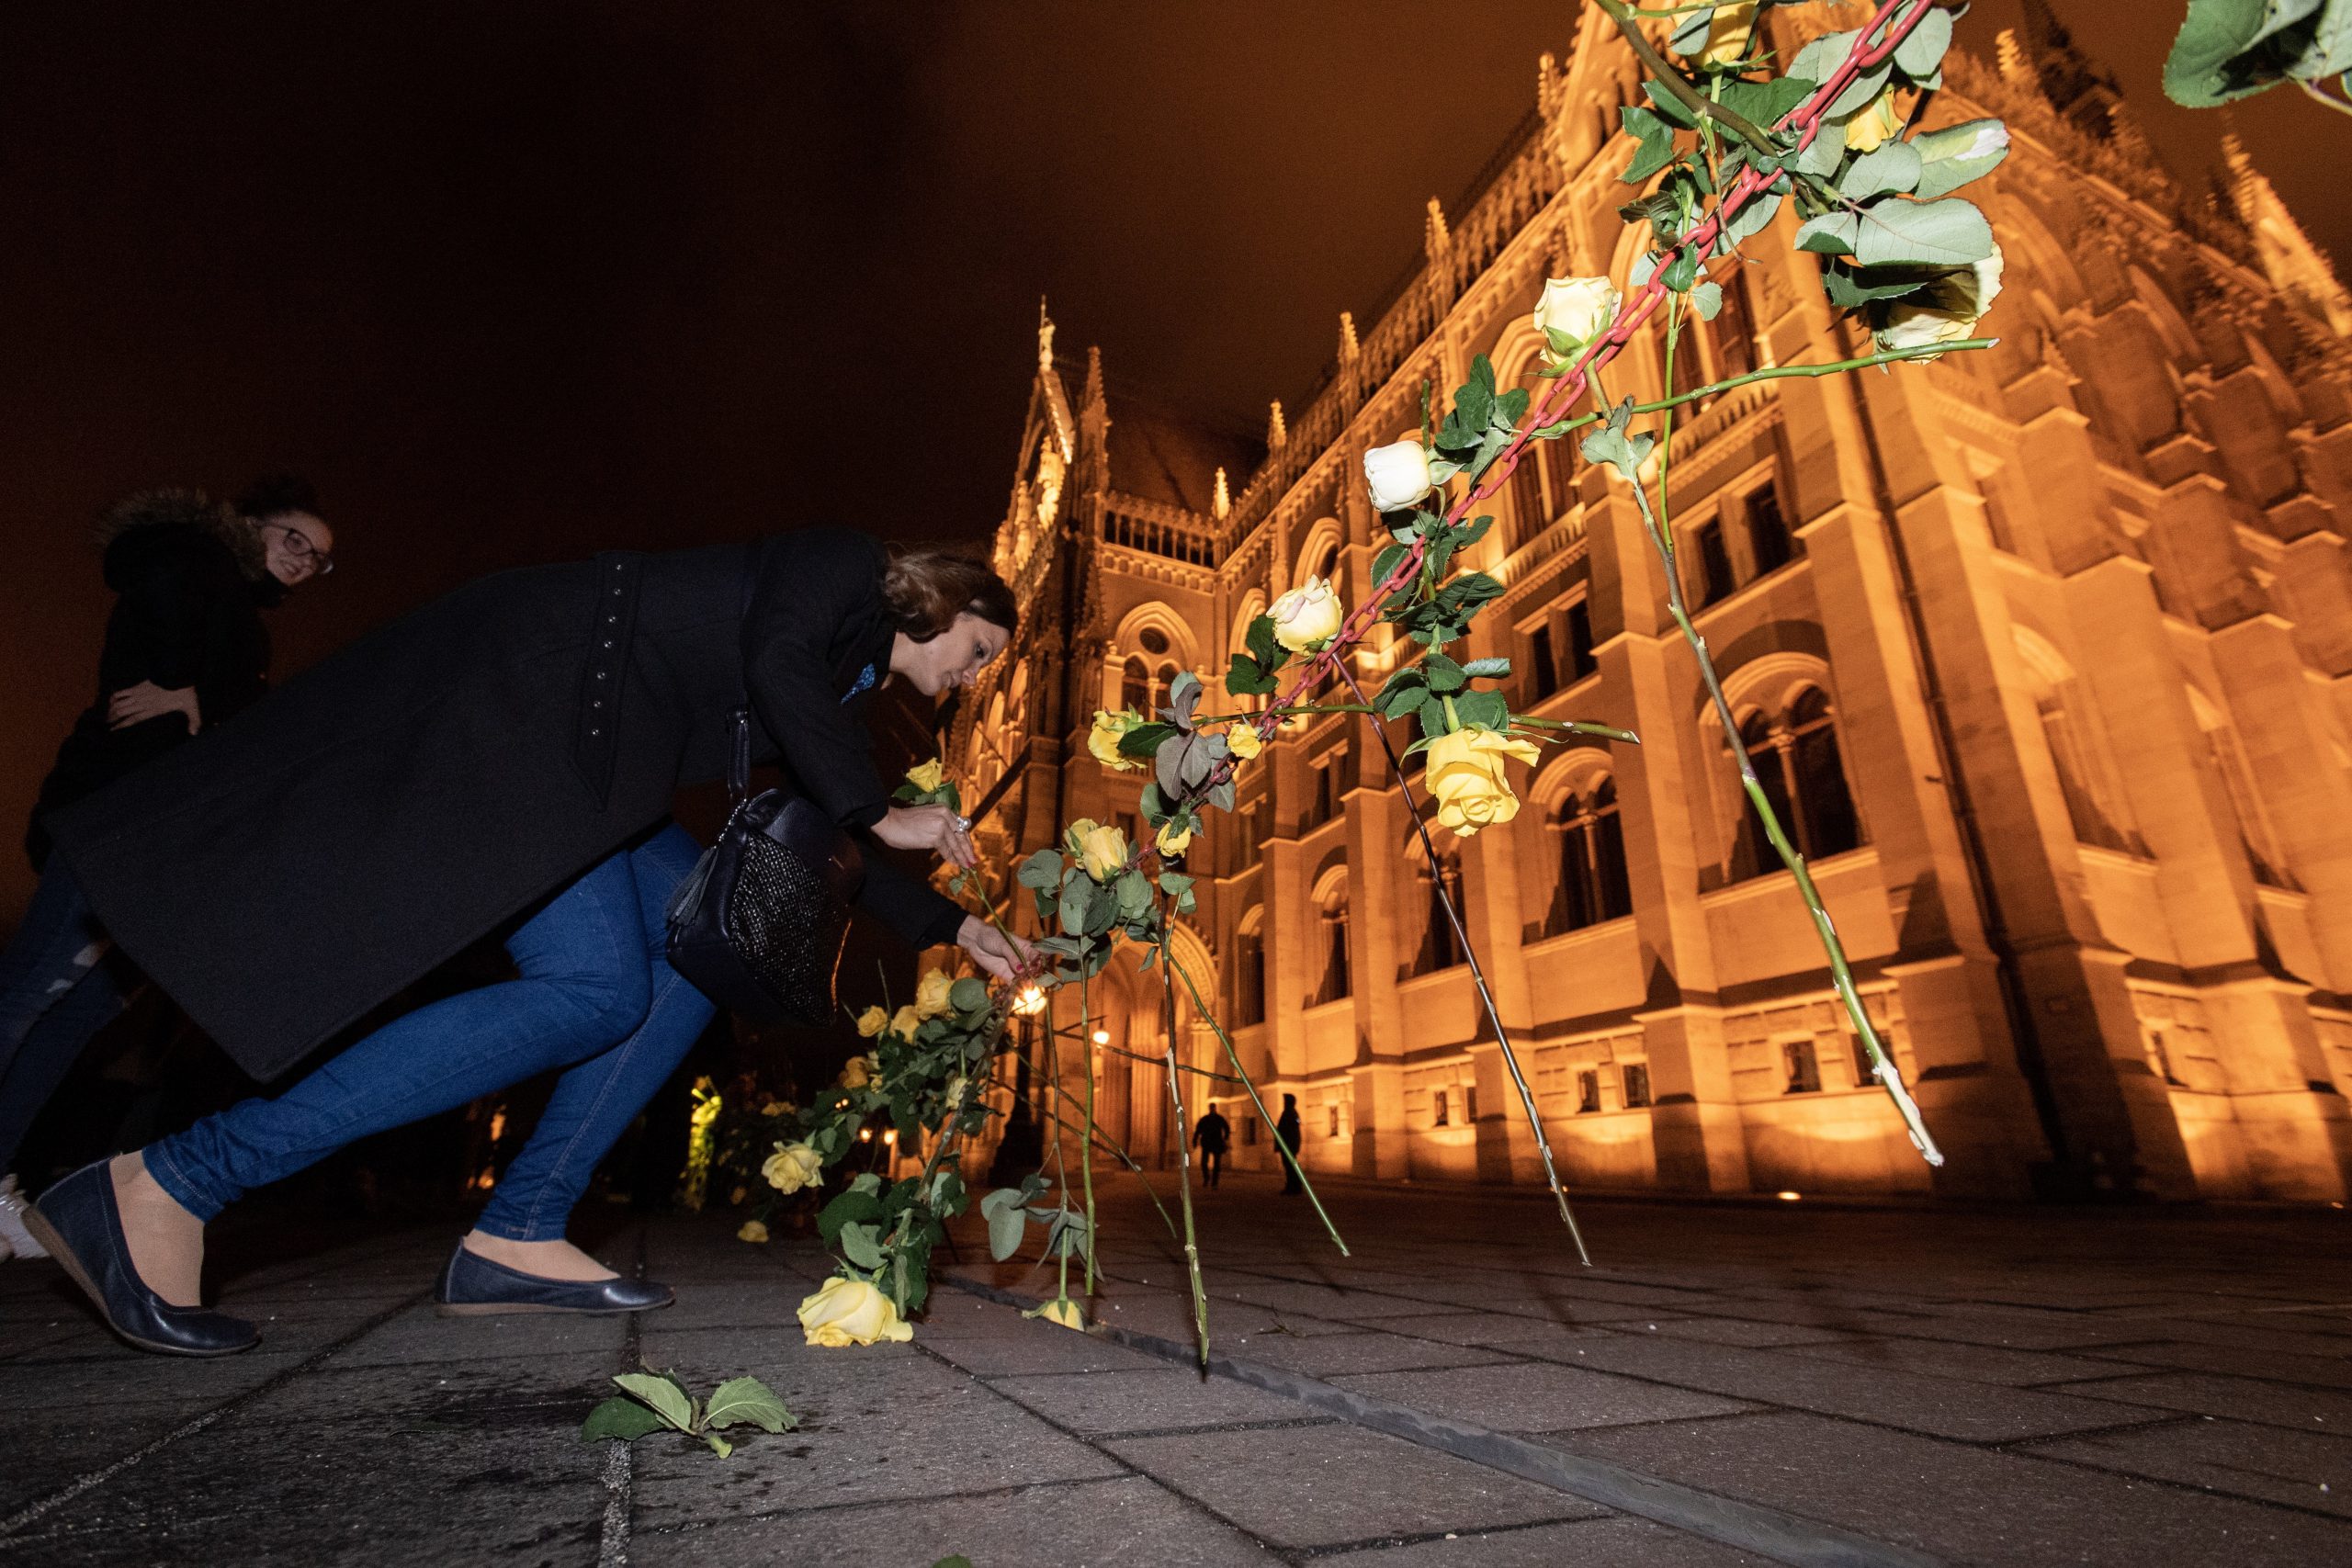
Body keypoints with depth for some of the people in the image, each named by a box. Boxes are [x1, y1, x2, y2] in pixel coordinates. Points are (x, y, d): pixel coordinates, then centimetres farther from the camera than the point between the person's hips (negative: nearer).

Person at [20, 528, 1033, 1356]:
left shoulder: (846, 685, 20)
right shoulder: (845, 565, -3)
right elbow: (776, 662, -24)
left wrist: (955, 927, 22)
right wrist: (879, 813, -15)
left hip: (580, 766, 11)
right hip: (522, 694, -11)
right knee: (592, 993, -19)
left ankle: (515, 1236, 0)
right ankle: (168, 1186, -12)